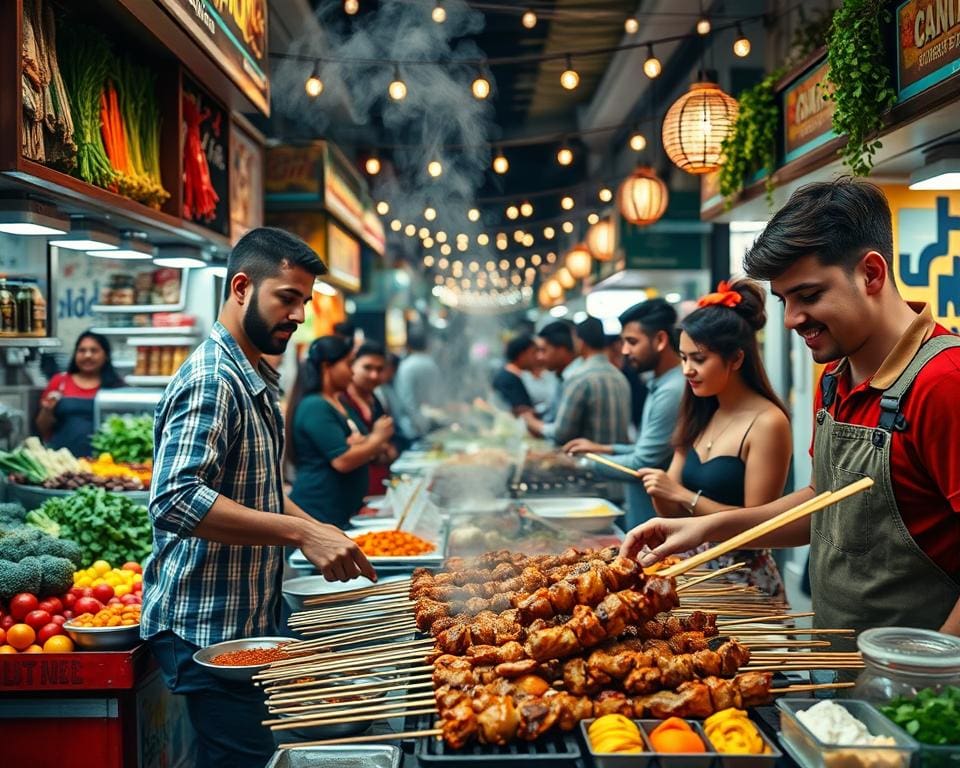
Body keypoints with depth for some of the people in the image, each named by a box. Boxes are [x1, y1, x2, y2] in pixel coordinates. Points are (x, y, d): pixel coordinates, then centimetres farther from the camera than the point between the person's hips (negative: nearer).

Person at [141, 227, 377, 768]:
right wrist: (301, 532, -33)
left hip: (250, 620, 10)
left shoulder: (257, 380, 14)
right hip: (206, 628, -10)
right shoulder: (211, 380, -19)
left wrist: (322, 533, 8)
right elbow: (175, 501, -31)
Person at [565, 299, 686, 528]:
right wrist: (605, 449, 8)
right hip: (643, 515, 9)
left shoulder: (673, 391, -22)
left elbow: (643, 463, -20)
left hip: (657, 521, -9)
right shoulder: (660, 385, 11)